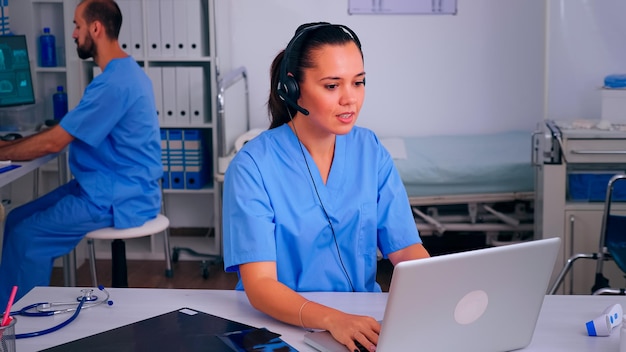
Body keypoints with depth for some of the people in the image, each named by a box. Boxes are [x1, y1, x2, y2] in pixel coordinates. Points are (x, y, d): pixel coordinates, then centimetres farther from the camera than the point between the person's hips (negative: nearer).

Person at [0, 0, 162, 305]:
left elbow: (54, 142, -19)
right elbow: (66, 133, 17)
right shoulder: (123, 72, 13)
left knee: (26, 236, -12)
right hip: (116, 188, 10)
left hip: (118, 200, -10)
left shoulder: (114, 82, -21)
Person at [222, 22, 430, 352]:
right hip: (282, 324, -3)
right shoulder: (252, 166, -12)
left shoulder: (371, 151, 3)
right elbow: (259, 284, -18)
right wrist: (333, 320, -35)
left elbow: (406, 248, 0)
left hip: (364, 321, 4)